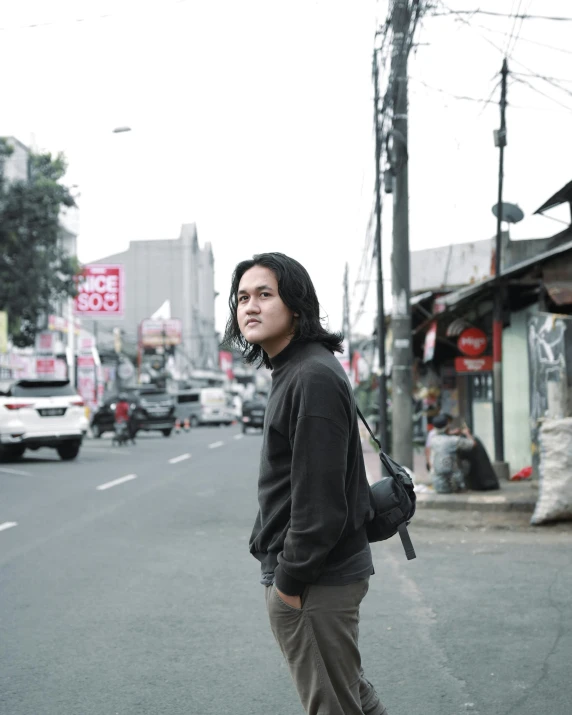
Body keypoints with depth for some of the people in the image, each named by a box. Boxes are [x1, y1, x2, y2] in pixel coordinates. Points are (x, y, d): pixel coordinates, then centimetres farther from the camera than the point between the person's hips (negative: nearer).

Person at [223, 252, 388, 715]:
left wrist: (290, 580, -18)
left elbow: (319, 498, -23)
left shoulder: (314, 377, -19)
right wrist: (266, 548, 16)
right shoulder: (290, 372, 14)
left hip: (317, 583, -10)